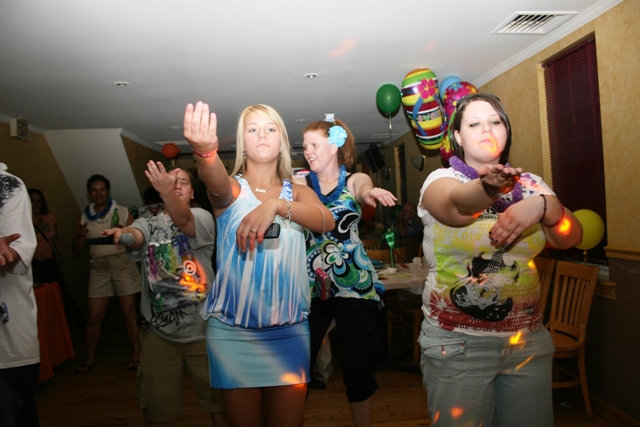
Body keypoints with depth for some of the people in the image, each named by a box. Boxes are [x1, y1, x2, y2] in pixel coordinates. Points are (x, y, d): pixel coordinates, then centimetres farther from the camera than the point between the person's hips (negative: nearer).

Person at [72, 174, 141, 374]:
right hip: (98, 267, 3)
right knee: (94, 317, 3)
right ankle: (90, 359, 18)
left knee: (129, 313, -3)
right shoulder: (85, 216, 11)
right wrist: (80, 234, -9)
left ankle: (136, 355, 6)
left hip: (122, 263, -3)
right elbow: (77, 248, 11)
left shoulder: (122, 212, 2)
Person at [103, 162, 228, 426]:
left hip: (202, 329, -2)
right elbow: (136, 236, -16)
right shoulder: (148, 224, 7)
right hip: (158, 330, 3)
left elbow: (184, 222, -26)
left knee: (217, 400, 12)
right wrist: (122, 233, -41)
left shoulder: (202, 217, -2)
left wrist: (167, 191, -45)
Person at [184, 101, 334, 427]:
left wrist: (276, 205, -32)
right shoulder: (232, 189, 1)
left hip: (289, 330, 2)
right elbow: (215, 181, -25)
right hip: (232, 330, -1)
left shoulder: (297, 192, 7)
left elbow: (326, 221, -15)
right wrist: (205, 149, -47)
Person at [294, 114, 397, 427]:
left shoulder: (353, 180, 1)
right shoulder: (301, 183, 5)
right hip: (309, 286, 1)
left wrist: (369, 192, -47)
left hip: (354, 284, -1)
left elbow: (363, 187, -23)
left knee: (359, 367, 7)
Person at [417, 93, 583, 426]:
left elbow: (570, 238, -5)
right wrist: (488, 187, -49)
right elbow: (457, 205, -28)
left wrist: (544, 205, -25)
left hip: (528, 340, 4)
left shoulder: (530, 184, 7)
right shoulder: (441, 180, -5)